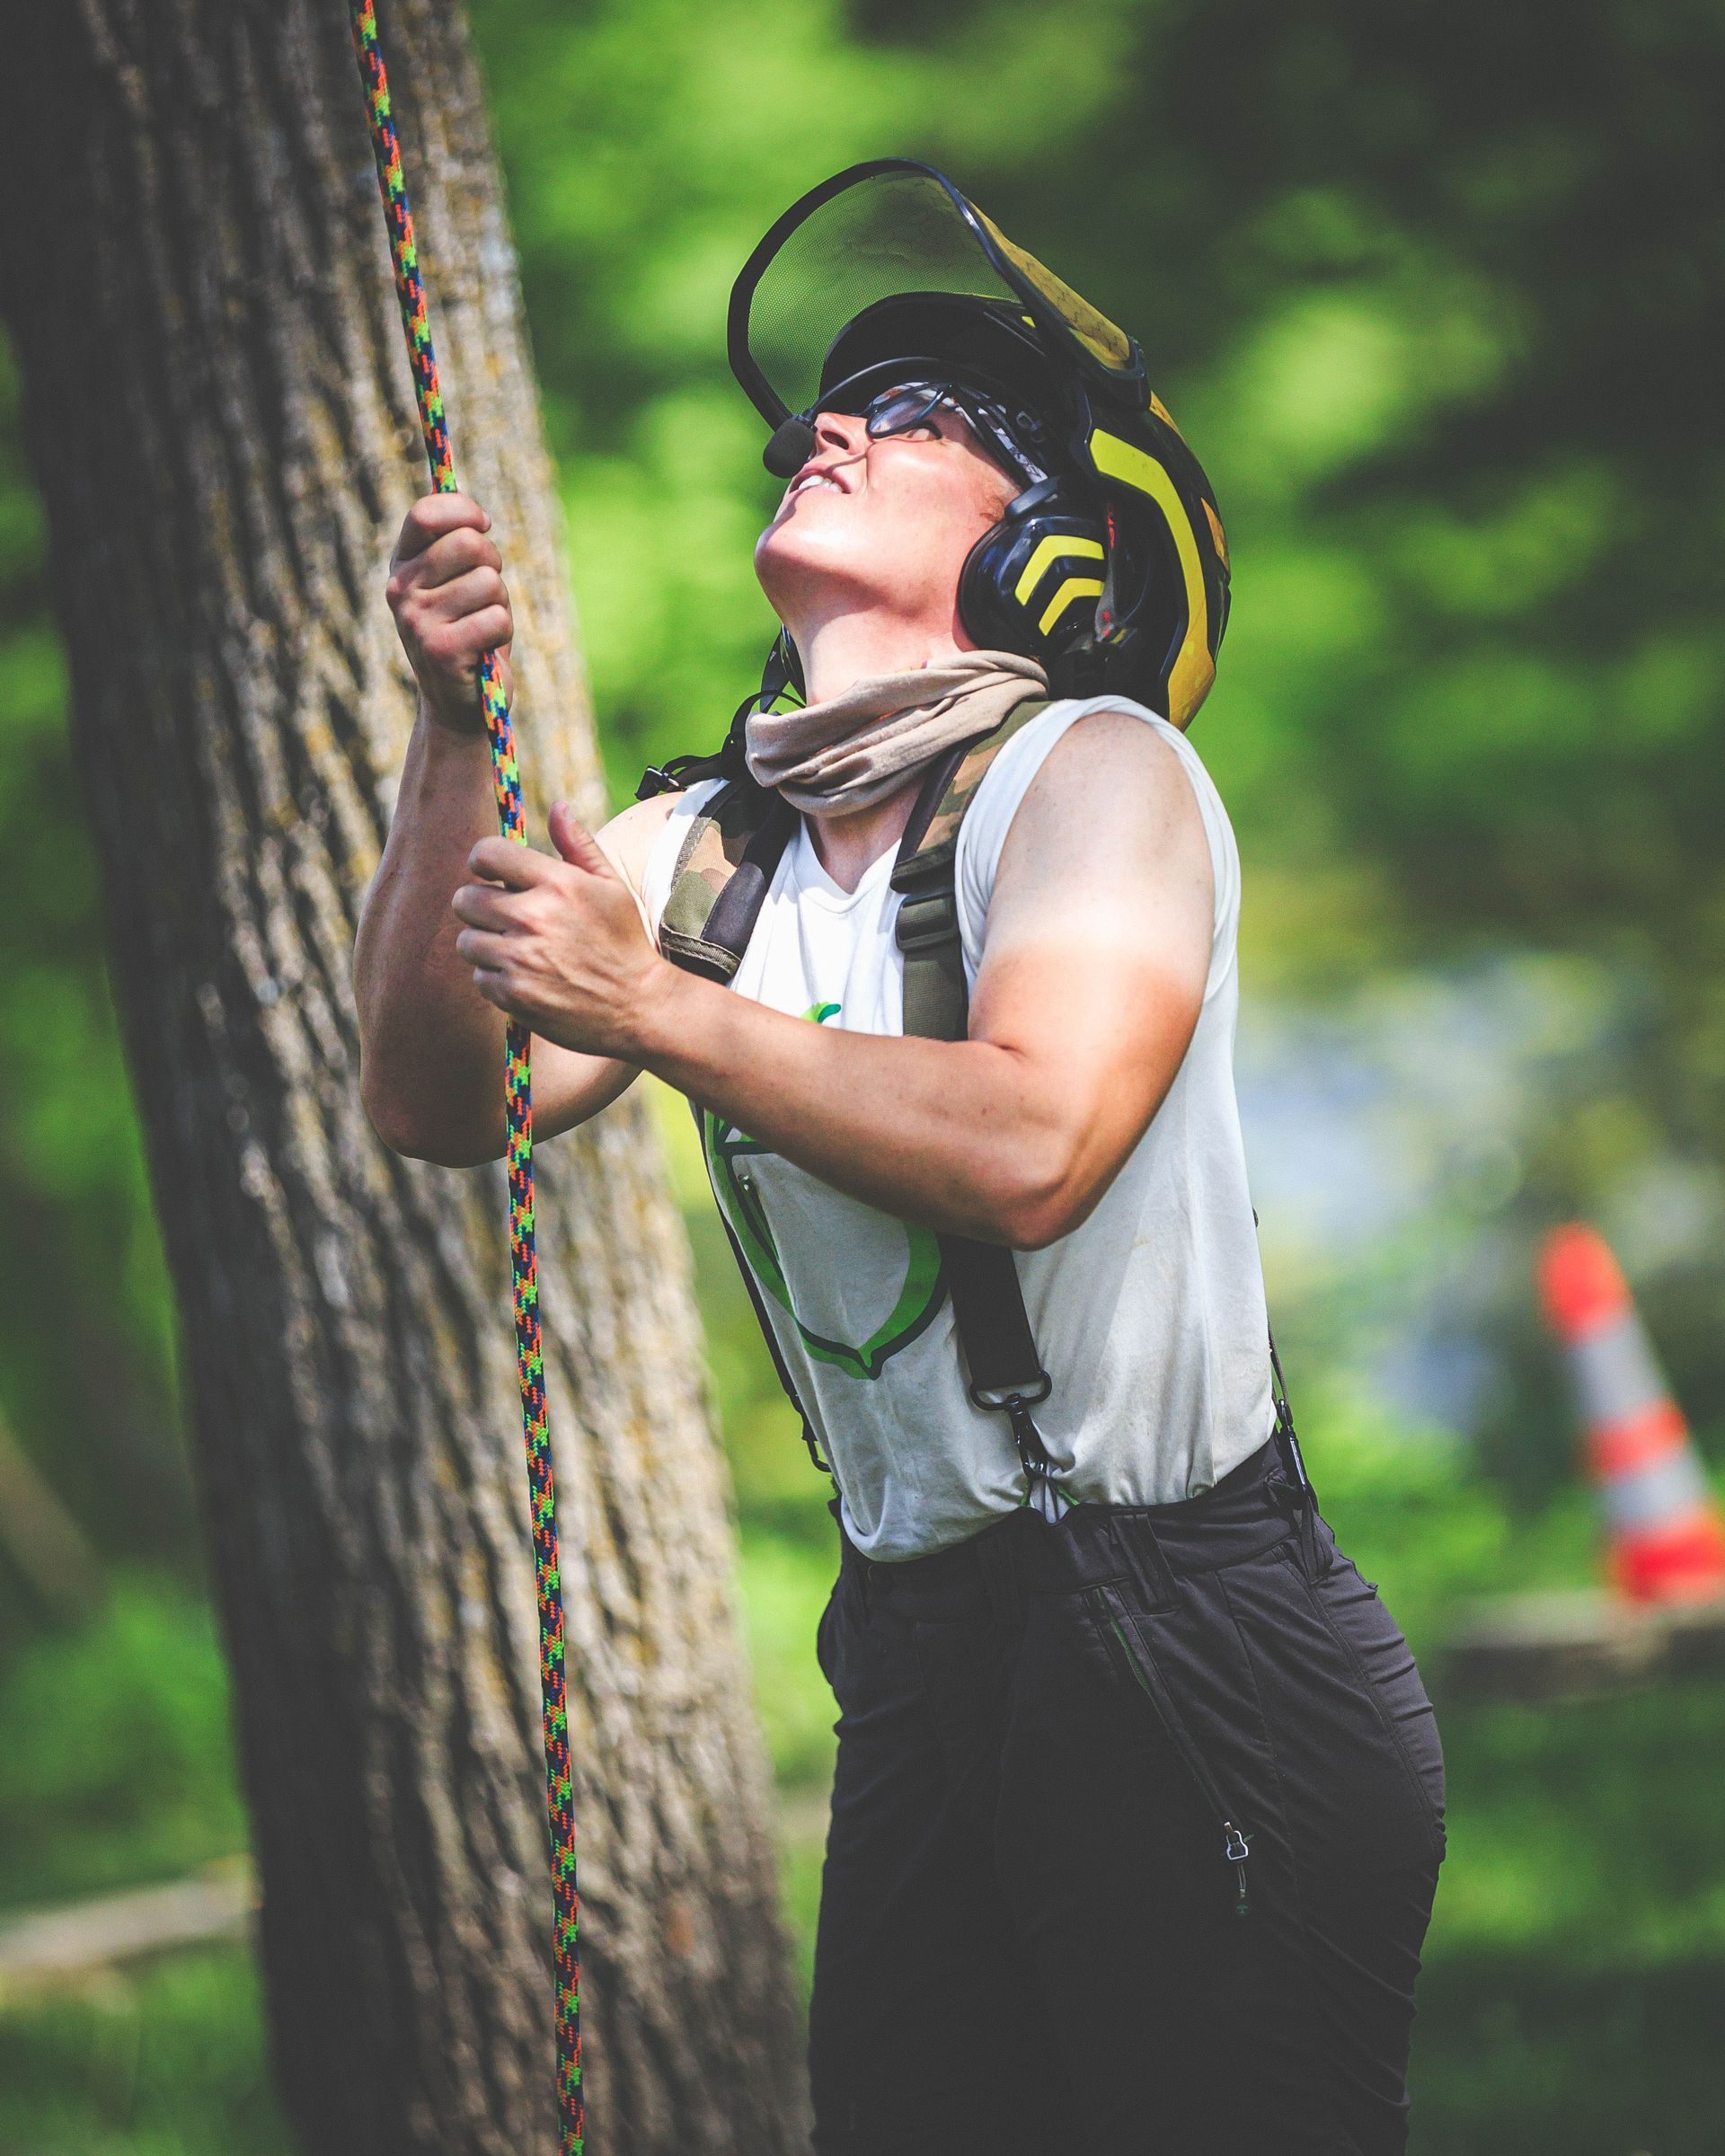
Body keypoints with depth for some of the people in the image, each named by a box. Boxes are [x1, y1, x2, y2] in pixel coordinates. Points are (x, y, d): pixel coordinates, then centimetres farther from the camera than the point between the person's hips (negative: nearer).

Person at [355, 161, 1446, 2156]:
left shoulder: (1094, 770, -9)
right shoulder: (698, 845, 9)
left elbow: (1028, 1144, -24)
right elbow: (438, 1108, 1)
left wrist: (652, 1009, -18)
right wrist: (451, 740, -8)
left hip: (1192, 1669, -6)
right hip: (917, 1669, 6)